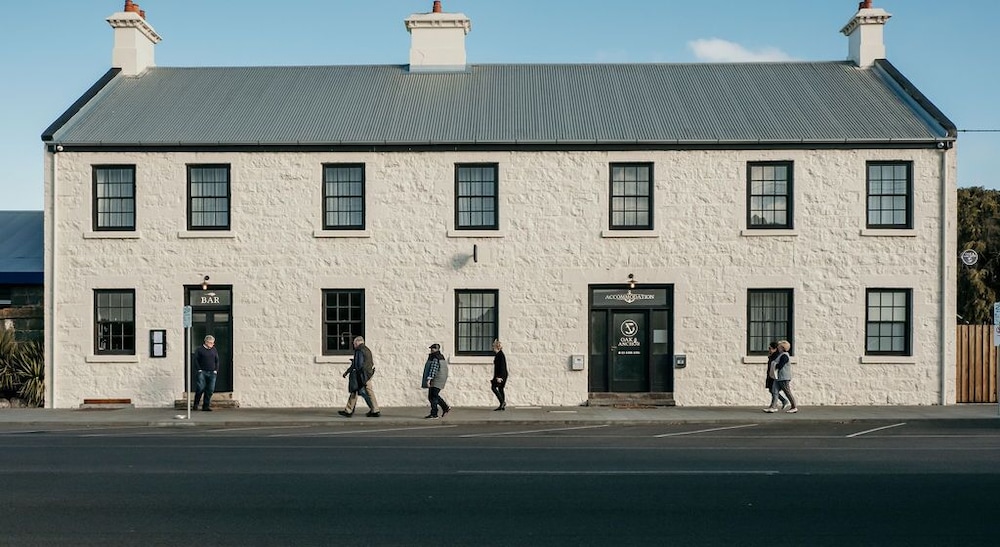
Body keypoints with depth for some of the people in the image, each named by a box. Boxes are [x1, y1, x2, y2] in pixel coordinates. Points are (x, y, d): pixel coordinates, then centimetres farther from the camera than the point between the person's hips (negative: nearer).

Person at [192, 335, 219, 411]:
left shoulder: (214, 350, 15)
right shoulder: (199, 349, 1)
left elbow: (217, 361, 18)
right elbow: (196, 360, -1)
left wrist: (216, 370, 7)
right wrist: (199, 369, -8)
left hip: (212, 373, 4)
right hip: (202, 372, -4)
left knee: (210, 390, 1)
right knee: (200, 388, -9)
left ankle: (206, 406, 8)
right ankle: (196, 404, 6)